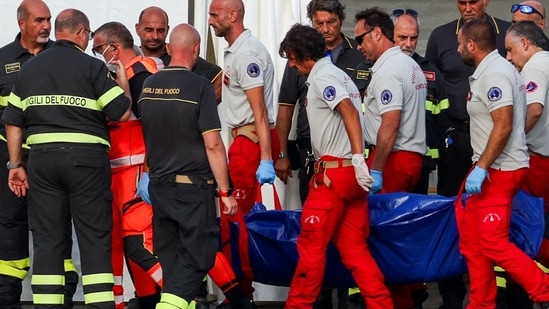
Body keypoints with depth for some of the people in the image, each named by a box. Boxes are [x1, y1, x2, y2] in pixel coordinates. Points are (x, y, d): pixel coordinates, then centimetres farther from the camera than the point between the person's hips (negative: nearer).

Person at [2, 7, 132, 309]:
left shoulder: (28, 69, 12)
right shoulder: (92, 67, -2)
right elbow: (123, 113, -4)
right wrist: (123, 84, 14)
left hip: (41, 158, 4)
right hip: (86, 158, -4)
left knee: (47, 239, 7)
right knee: (95, 239, 1)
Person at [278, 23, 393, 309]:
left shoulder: (322, 77, -10)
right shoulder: (336, 74, 19)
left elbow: (350, 112, -24)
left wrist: (358, 157, -30)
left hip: (334, 172, -9)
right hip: (350, 171, 9)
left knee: (311, 245, 1)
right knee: (355, 248, 9)